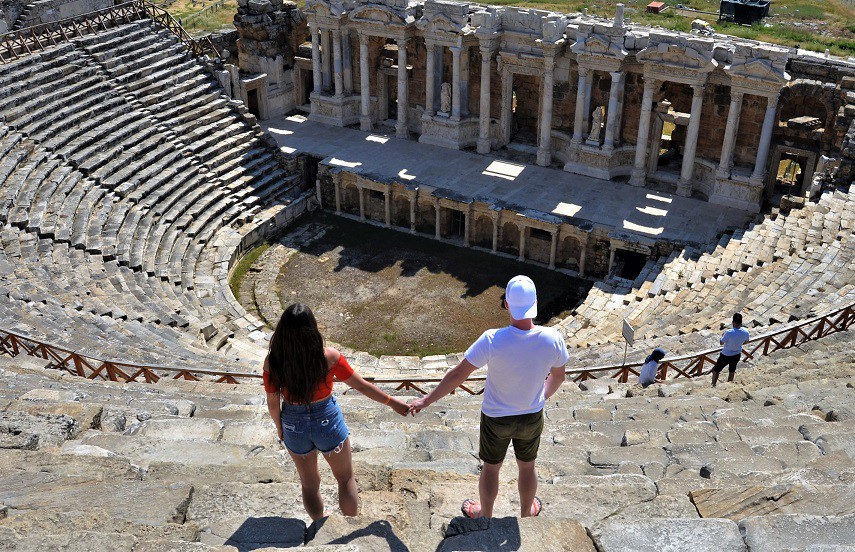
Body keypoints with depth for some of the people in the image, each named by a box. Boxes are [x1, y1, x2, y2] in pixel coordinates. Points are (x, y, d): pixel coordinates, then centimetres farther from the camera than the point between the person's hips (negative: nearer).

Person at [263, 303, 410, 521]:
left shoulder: (272, 363, -21)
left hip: (294, 425, 2)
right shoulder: (328, 357, -25)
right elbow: (362, 386, -15)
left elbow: (273, 404, -9)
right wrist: (392, 402, -1)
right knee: (346, 478, 23)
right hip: (327, 421, -2)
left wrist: (280, 429, 11)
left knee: (309, 483, 26)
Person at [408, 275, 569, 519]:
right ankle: (526, 512, 51)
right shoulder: (553, 339, -23)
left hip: (496, 418, -2)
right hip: (532, 417, 2)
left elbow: (458, 374, -24)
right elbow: (558, 376, -4)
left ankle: (485, 515, 46)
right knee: (527, 465, 27)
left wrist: (427, 400, -11)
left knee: (491, 467, 23)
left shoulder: (492, 340, -32)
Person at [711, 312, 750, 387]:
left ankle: (713, 386, 21)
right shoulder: (745, 332, -17)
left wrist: (723, 335, 1)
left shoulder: (729, 333, -32)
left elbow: (721, 343, -17)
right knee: (731, 372, 25)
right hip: (737, 355, 4)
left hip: (726, 355, -4)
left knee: (716, 370, 15)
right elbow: (746, 341, 4)